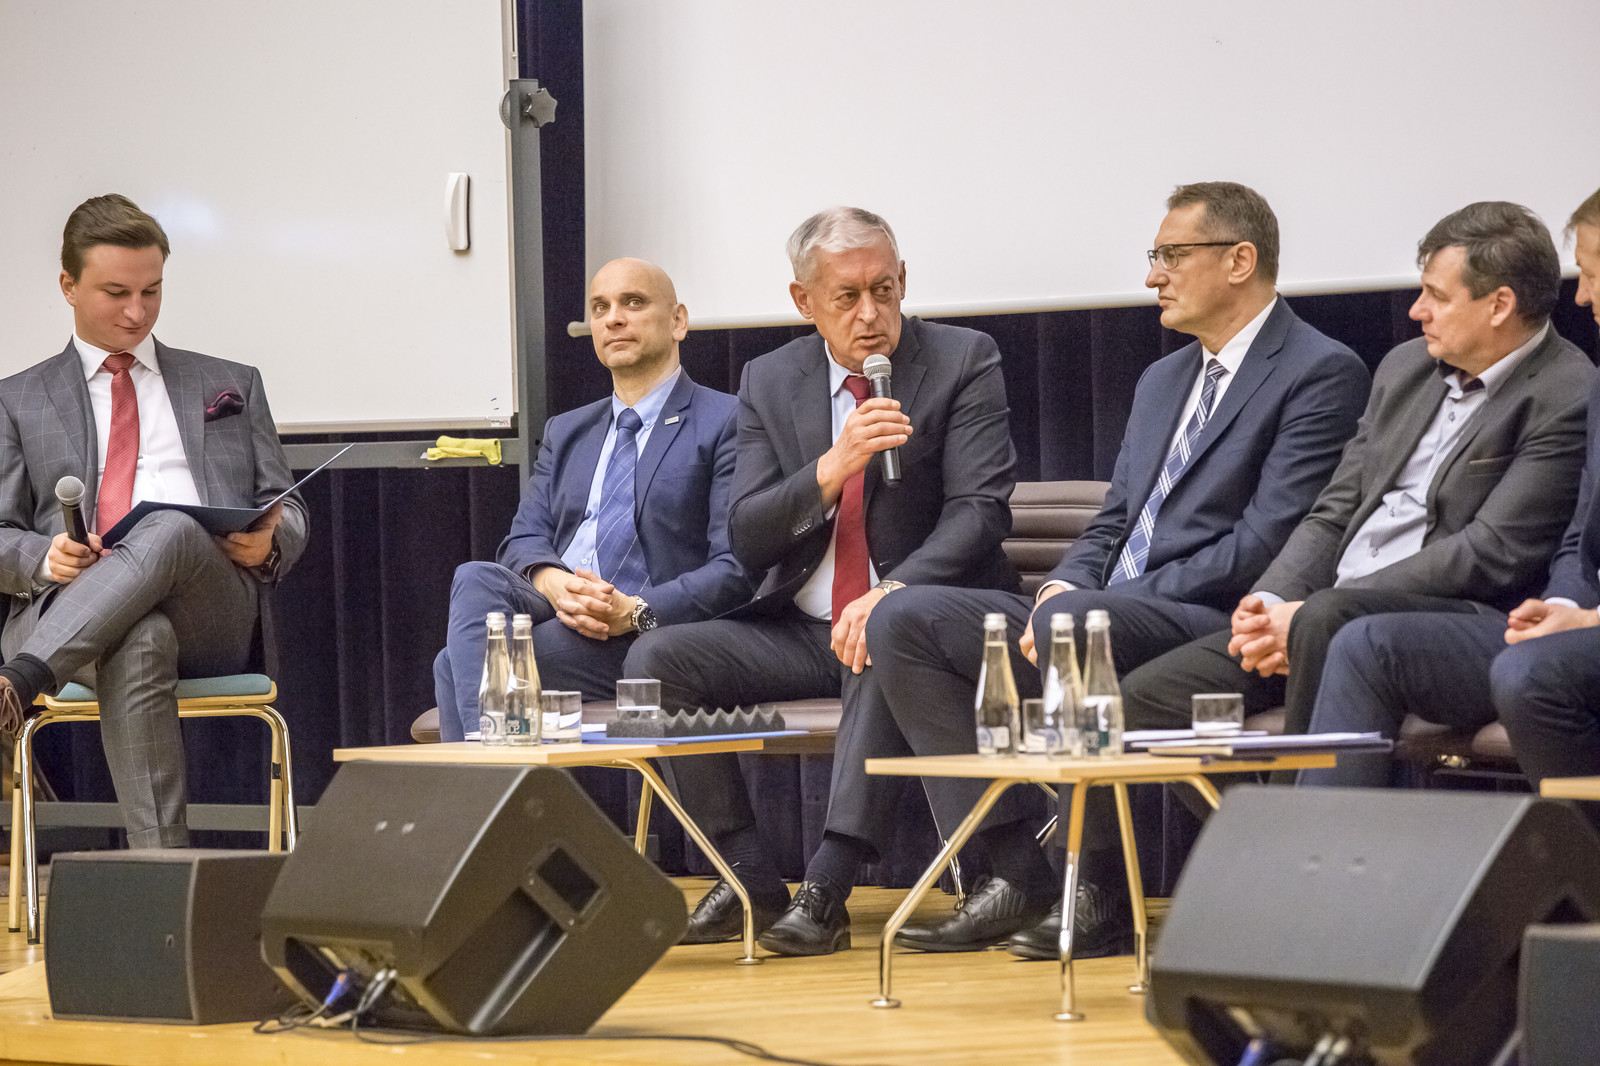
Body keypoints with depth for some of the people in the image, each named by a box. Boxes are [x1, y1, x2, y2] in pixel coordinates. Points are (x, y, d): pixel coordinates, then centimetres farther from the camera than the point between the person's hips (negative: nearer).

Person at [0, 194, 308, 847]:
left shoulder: (230, 386, 28)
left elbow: (288, 513, 23)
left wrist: (269, 542, -3)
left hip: (214, 609, 1)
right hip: (70, 606, -1)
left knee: (173, 530, -38)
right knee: (140, 642, -41)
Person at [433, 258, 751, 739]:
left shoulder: (726, 423, 5)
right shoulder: (565, 433, 27)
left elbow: (736, 570, -5)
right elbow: (524, 540, 15)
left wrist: (635, 612, -20)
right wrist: (552, 582, -11)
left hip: (644, 640, -5)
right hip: (554, 612, 5)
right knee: (475, 579, -30)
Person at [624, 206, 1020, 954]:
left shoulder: (963, 363, -4)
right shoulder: (770, 382, 7)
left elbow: (979, 510, -12)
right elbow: (746, 539, -2)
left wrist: (891, 594, -29)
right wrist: (832, 468, -21)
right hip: (800, 630, 5)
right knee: (657, 659, -16)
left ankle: (829, 886, -39)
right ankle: (749, 882, -13)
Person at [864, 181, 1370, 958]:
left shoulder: (1320, 373, -5)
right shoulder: (1163, 381, 24)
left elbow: (1265, 542, -14)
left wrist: (1088, 603, -18)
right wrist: (1063, 586, -2)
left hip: (1213, 629, -9)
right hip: (1100, 618, 9)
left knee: (1075, 623, -38)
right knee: (905, 622, -6)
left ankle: (1097, 888, -25)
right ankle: (1006, 871, -14)